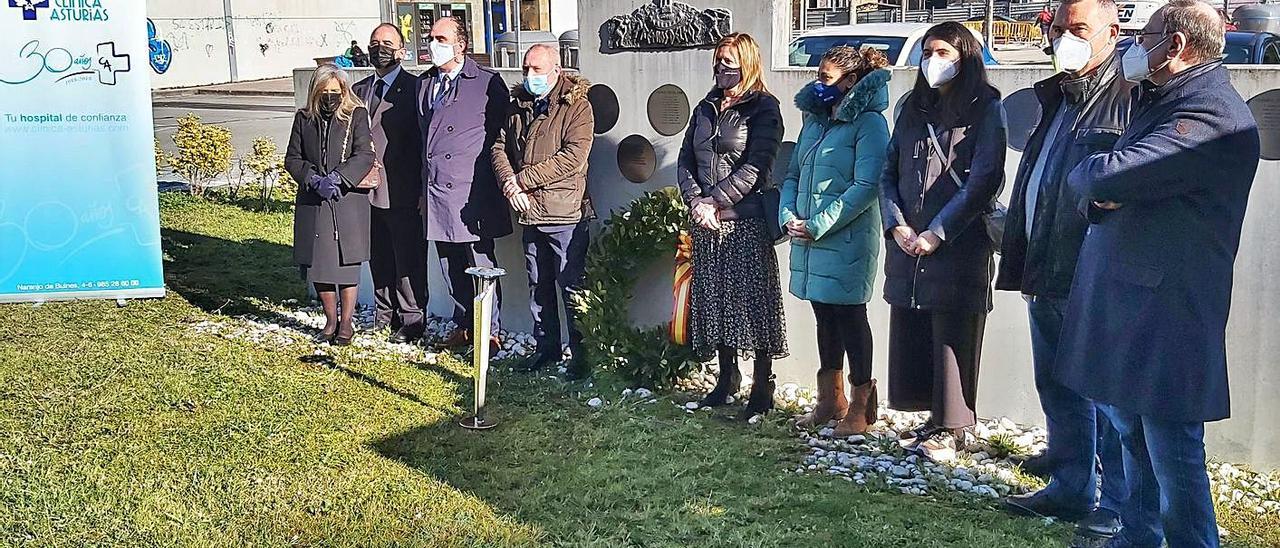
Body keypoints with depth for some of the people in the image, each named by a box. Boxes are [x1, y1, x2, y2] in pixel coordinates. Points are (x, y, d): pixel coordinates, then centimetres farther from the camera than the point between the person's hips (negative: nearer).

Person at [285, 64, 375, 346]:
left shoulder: (357, 115, -1)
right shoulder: (304, 118, 9)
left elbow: (364, 155, -10)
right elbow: (292, 158, 7)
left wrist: (335, 178, -21)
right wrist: (315, 180, -10)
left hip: (348, 200, -3)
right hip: (313, 202, 3)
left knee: (347, 262, 1)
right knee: (318, 261, 5)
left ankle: (347, 323, 15)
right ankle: (330, 321, 21)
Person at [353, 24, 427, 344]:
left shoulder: (414, 89, -5)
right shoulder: (359, 90, 15)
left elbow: (421, 139, -8)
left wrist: (420, 188, -11)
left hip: (401, 193, -6)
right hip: (367, 190, 6)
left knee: (408, 259, 1)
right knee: (378, 257, 15)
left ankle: (411, 320, 11)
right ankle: (384, 314, 28)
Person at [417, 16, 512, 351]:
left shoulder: (488, 83, -4)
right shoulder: (424, 84, 15)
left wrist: (499, 185, -3)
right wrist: (424, 188, 18)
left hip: (472, 192, -6)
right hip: (436, 192, 6)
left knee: (482, 265, -1)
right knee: (450, 266, 12)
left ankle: (490, 332, 9)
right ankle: (463, 326, 25)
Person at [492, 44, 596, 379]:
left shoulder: (576, 105, -8)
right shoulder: (518, 105, 12)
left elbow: (573, 157, -18)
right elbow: (500, 147, 11)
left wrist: (522, 179, -17)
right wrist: (509, 182, -10)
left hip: (565, 213, -6)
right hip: (529, 212, 7)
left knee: (572, 287, -2)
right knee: (539, 285, 15)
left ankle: (581, 354, 8)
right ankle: (547, 348, 28)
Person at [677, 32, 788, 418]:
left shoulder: (763, 108, -3)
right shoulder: (707, 108, 16)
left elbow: (755, 167, -12)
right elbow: (685, 160, 12)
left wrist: (715, 201, -14)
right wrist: (695, 201, -5)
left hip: (747, 221, -6)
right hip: (707, 223, 6)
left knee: (753, 300, -3)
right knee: (714, 299, 10)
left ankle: (762, 388, 4)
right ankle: (727, 379, 23)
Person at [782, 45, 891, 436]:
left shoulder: (868, 123, -10)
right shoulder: (815, 120, 14)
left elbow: (866, 187, -18)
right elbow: (793, 174, 17)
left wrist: (817, 225, -18)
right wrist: (788, 216, -1)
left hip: (847, 240, -7)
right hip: (808, 240, 7)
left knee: (849, 316, 1)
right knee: (825, 316, 14)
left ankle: (861, 405, 13)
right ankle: (830, 399, 26)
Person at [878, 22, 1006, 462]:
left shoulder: (985, 109, -1)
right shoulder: (913, 110, 17)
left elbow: (984, 179, -10)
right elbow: (889, 174, 14)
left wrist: (937, 233, -14)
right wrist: (896, 225, -2)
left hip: (959, 247, -6)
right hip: (907, 246, 6)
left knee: (952, 342, -1)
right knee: (910, 340, 8)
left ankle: (952, 429, 10)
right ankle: (937, 418, 21)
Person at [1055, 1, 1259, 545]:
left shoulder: (1212, 115, -17)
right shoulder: (1159, 102, 16)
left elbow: (1108, 177, -28)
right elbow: (1102, 185, 18)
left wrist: (1086, 174, -5)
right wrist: (1102, 194, -6)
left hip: (1165, 311, -10)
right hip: (1124, 299, 10)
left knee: (1171, 449, -3)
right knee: (1131, 431, 19)